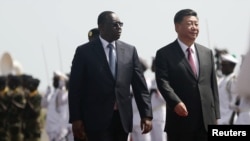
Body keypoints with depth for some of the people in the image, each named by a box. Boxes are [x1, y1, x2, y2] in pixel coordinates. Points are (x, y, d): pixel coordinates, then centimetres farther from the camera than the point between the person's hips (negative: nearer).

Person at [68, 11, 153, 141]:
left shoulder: (130, 51, 9)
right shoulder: (84, 52, 0)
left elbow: (140, 86, 8)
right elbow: (75, 88, 0)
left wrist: (146, 115, 0)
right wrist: (76, 119, -6)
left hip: (122, 119, 4)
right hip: (97, 119, -4)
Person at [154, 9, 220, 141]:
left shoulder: (207, 53, 15)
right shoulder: (164, 54, 0)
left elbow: (213, 85, 15)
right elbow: (163, 82, -12)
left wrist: (215, 116, 10)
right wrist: (176, 103, -28)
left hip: (206, 121, 4)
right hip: (180, 120, -4)